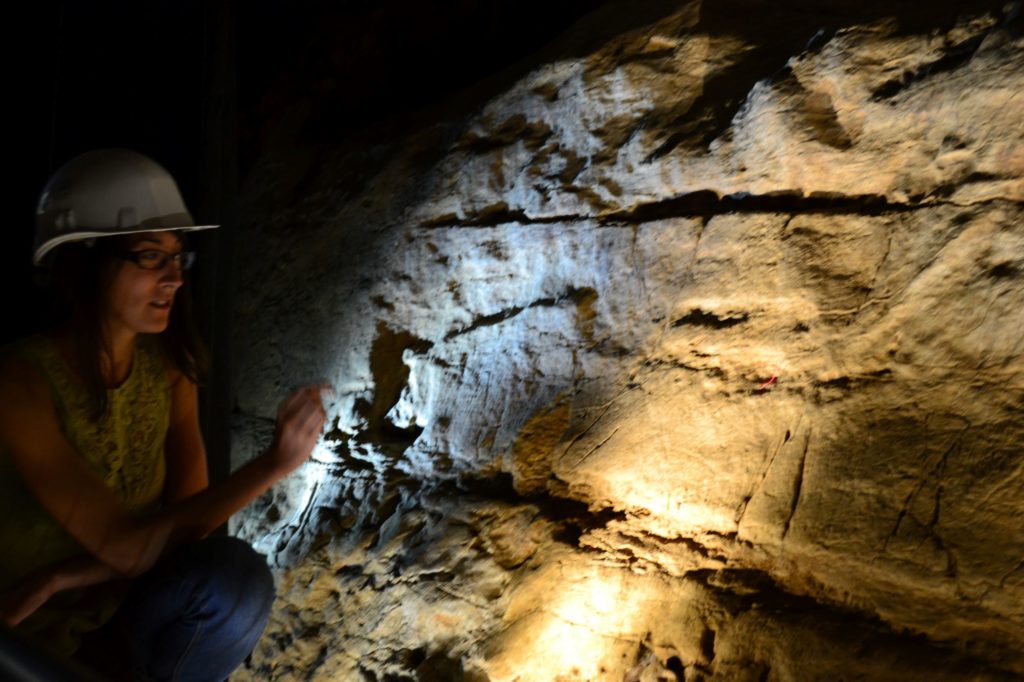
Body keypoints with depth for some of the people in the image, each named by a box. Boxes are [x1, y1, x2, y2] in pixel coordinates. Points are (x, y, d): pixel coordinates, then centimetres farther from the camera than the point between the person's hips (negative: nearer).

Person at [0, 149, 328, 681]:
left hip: (121, 607, 3)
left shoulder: (169, 367, -9)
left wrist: (59, 579, -21)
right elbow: (127, 548, -27)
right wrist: (274, 463, -33)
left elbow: (185, 518, -9)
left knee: (235, 576, -25)